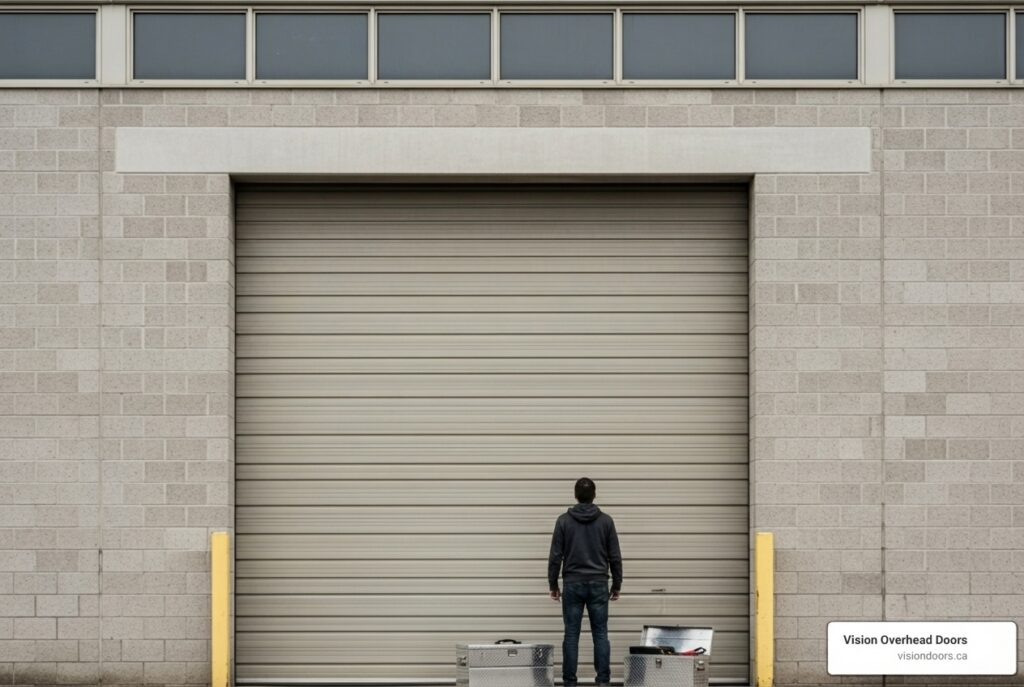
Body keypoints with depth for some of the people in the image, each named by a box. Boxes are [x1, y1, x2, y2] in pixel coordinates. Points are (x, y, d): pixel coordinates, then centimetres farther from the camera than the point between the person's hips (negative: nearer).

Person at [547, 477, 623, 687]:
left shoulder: (564, 520, -3)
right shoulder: (606, 520, 0)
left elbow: (555, 556, -3)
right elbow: (615, 557, 1)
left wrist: (553, 585, 5)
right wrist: (617, 585, 10)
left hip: (573, 585, -1)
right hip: (598, 585, 1)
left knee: (571, 636, 2)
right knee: (600, 635, 3)